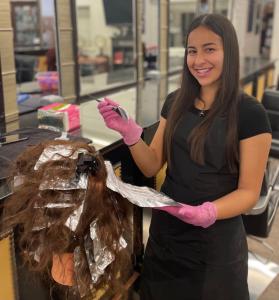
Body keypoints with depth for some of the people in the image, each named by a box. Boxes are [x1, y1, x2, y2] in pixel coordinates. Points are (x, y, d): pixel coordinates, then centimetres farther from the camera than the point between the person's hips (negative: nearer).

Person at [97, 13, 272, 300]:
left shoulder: (250, 114, -15)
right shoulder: (175, 102, -1)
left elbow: (248, 191, -13)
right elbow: (152, 166, 0)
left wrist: (208, 212, -31)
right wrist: (130, 132, -17)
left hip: (215, 239, -4)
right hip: (165, 232, 5)